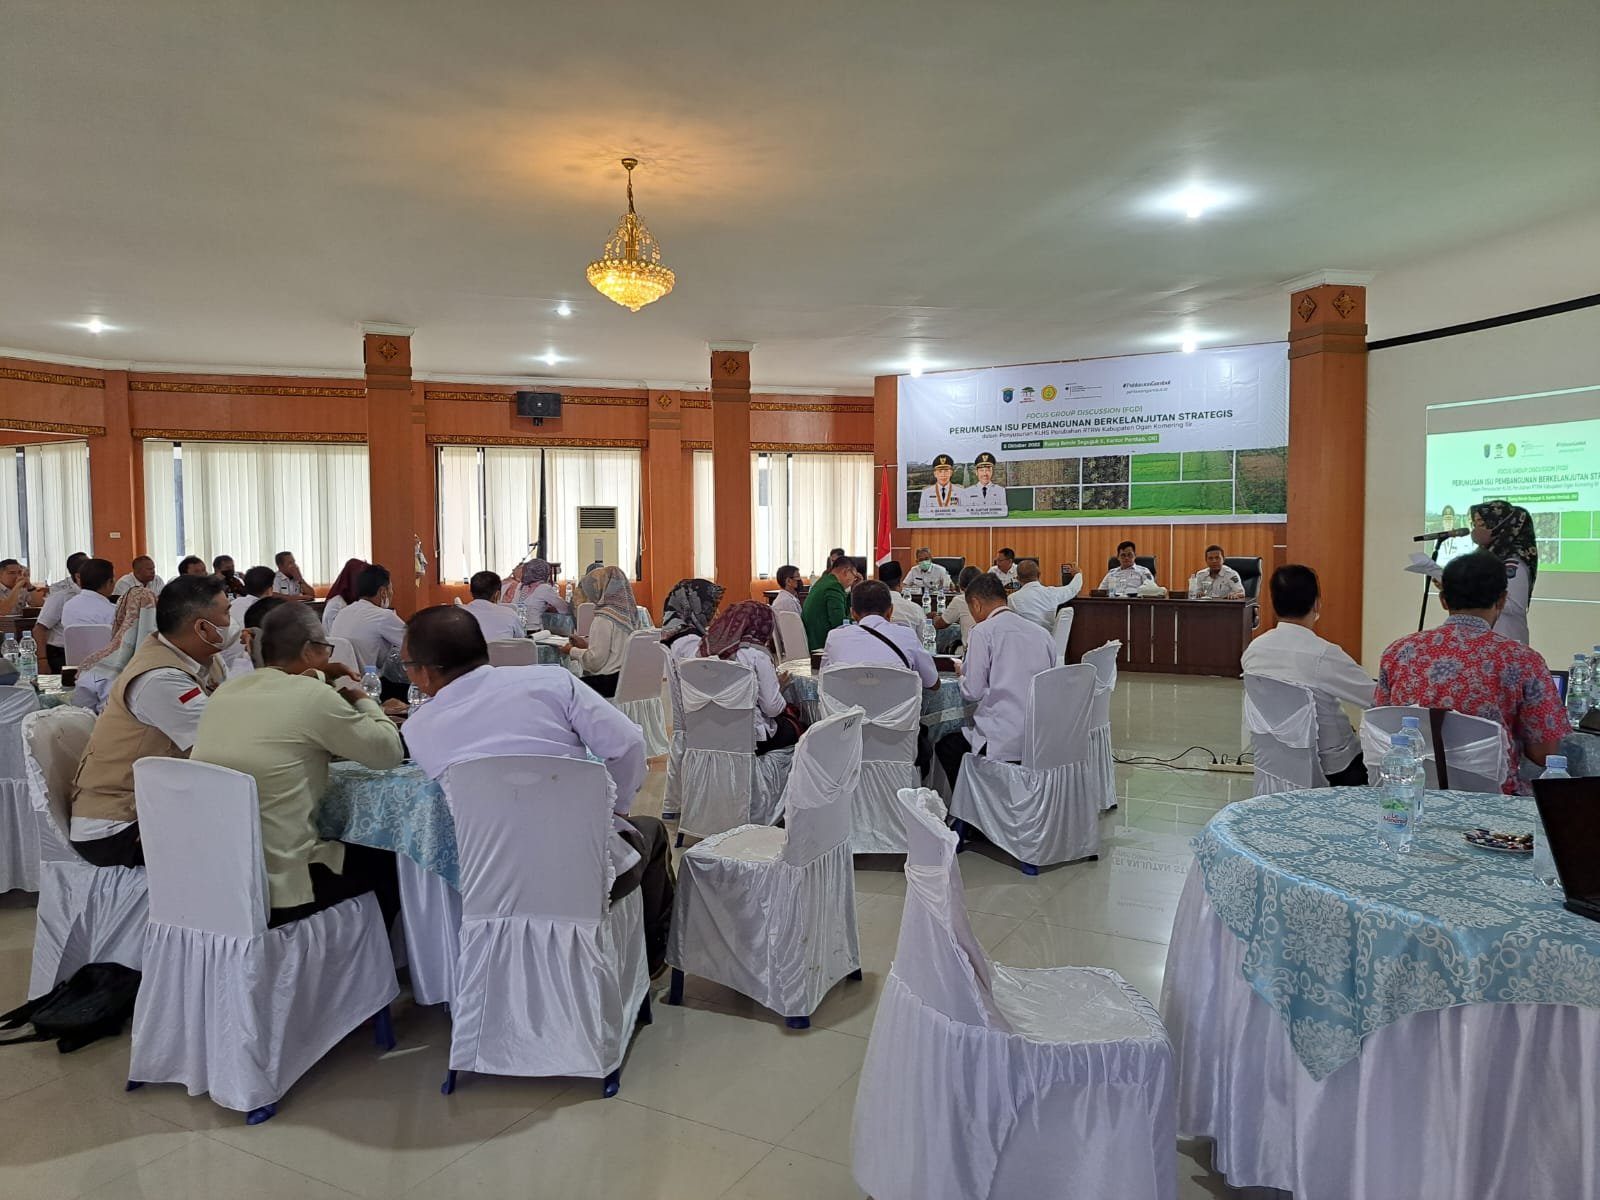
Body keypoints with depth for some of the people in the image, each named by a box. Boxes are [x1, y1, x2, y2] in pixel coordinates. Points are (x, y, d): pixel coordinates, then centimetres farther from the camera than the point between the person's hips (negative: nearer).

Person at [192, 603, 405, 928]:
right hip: (276, 890, -7)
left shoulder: (225, 691, 5)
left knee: (356, 851, 30)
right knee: (387, 864, 19)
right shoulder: (313, 696, -15)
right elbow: (390, 751, -3)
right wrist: (360, 697, 12)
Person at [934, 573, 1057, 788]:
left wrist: (963, 673, 13)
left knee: (945, 746, 17)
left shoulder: (984, 631, -7)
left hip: (1004, 742, -7)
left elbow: (972, 693, -10)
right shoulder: (1041, 633, 10)